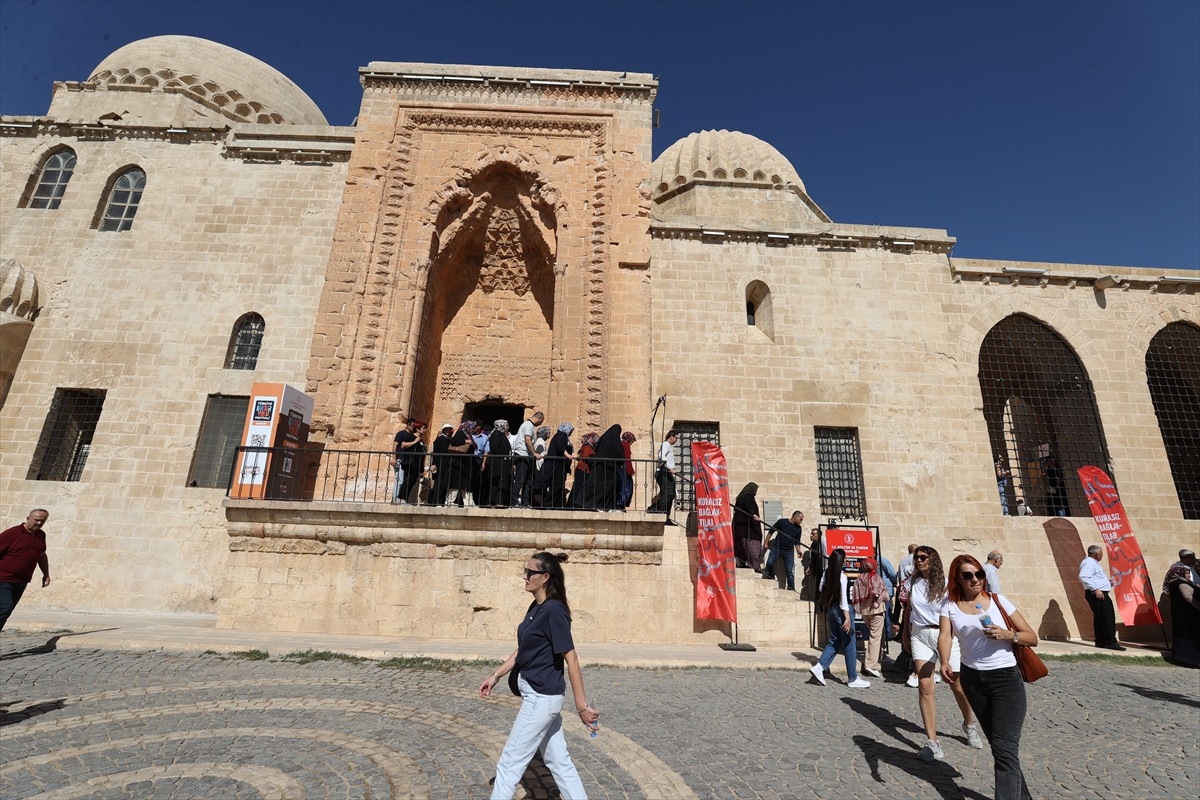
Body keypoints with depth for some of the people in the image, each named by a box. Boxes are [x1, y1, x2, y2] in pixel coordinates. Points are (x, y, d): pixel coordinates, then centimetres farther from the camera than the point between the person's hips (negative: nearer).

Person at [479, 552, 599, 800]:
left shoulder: (554, 611, -23)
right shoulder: (535, 607, 5)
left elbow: (571, 659, -23)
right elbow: (522, 650, 15)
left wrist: (582, 706, -21)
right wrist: (496, 676, 13)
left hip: (542, 697, -9)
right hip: (539, 695, 9)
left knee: (510, 762, 6)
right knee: (558, 760, 19)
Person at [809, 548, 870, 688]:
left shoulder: (827, 573, 3)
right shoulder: (841, 575, -18)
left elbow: (821, 587, 13)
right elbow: (843, 598, -21)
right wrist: (847, 618, -20)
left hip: (831, 609, 8)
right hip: (841, 610, -8)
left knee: (834, 641, 16)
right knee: (849, 645, 4)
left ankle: (818, 667, 5)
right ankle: (853, 679, 14)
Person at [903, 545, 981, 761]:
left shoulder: (945, 583, -6)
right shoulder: (912, 582, 3)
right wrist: (906, 636, 13)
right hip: (919, 635, 2)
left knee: (958, 686, 12)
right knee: (925, 685, -8)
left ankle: (969, 725, 43)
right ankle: (932, 742, -1)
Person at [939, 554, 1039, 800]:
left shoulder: (998, 600, -5)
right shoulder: (950, 604, -3)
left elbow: (1032, 638, -2)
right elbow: (945, 636, -16)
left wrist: (1008, 635, -22)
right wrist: (945, 663, -35)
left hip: (1006, 678, -3)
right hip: (972, 679, 3)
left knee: (1005, 748, -11)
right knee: (997, 744, 18)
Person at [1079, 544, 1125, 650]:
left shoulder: (1093, 563, 20)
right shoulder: (1089, 563, -15)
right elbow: (1083, 577, -27)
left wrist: (1107, 582, 19)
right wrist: (1096, 589, -28)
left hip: (1100, 594, 11)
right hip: (1097, 594, -11)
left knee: (1100, 618, 12)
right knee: (1107, 618, -10)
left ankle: (1100, 641, 16)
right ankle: (1110, 642, -8)